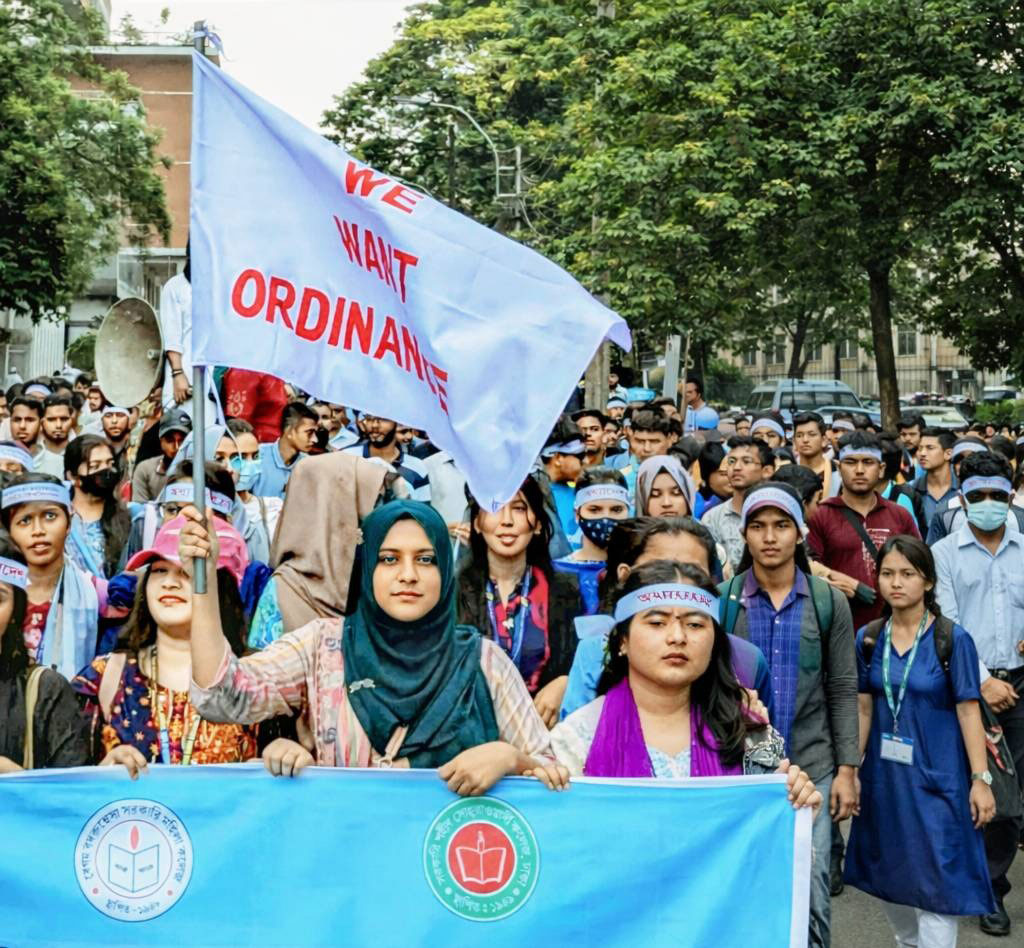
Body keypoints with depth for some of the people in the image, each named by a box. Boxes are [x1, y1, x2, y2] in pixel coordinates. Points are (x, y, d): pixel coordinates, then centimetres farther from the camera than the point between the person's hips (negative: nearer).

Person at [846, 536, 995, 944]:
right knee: (887, 876, 15)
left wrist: (980, 779, -10)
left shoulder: (952, 639, -10)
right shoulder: (868, 638, 0)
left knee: (934, 878, -2)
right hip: (883, 773, 4)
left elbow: (968, 711, -8)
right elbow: (863, 709, 6)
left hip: (936, 774, -4)